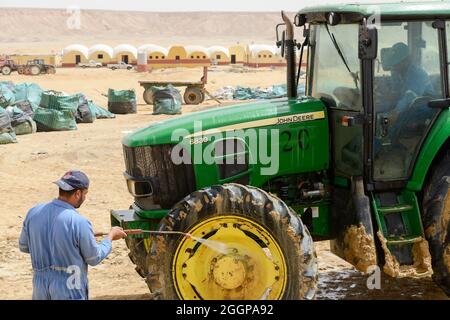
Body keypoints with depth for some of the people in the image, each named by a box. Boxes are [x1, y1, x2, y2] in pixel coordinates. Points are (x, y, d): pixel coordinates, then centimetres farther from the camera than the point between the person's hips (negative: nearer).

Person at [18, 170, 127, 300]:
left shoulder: (33, 213, -6)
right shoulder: (79, 223, -22)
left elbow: (24, 246, 9)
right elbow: (94, 258, -8)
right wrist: (111, 236, 7)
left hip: (40, 285, 5)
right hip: (69, 292, -5)